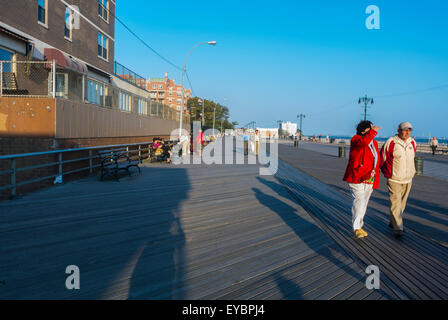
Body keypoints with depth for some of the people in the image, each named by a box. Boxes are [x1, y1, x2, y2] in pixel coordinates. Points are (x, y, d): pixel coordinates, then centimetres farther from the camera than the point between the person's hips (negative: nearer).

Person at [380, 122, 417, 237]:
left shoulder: (413, 143, 5)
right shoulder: (390, 143, -13)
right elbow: (382, 158, -1)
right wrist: (387, 172, 10)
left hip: (408, 179, 6)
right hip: (394, 179, -6)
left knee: (402, 203, 12)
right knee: (395, 203, -9)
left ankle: (392, 222, 28)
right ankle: (398, 228, -5)